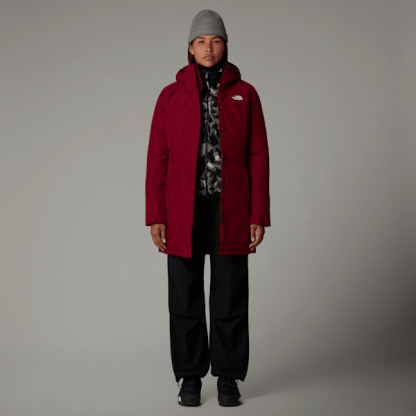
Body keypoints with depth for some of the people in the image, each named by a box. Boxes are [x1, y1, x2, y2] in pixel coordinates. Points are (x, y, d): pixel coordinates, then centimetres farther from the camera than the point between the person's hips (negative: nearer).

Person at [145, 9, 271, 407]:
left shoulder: (245, 94, 5)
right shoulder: (170, 96, 5)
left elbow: (258, 158, 3)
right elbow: (157, 160, 3)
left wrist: (259, 217, -3)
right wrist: (155, 218, -4)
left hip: (230, 212, 0)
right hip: (183, 213, 0)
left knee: (230, 298, 3)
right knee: (185, 298, 5)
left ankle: (228, 377, 16)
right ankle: (190, 377, 17)